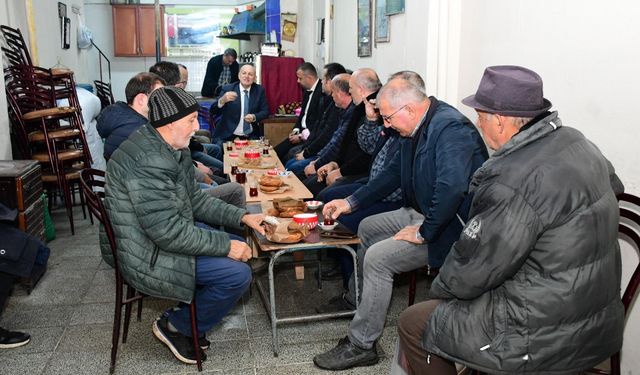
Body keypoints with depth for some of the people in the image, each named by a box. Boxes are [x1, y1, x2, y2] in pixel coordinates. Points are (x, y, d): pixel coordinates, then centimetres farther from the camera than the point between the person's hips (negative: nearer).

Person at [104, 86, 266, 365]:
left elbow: (195, 200, 12)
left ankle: (191, 315, 20)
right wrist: (226, 246, -22)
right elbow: (168, 231, -29)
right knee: (237, 274, -16)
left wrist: (242, 217, 2)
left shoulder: (172, 150, 4)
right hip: (149, 257, -10)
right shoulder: (148, 161, -28)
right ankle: (174, 326, 5)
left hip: (166, 236, 10)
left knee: (236, 247, 13)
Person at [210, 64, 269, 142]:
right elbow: (213, 111, -9)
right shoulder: (227, 89, -3)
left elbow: (265, 111, 7)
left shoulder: (259, 90, 3)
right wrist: (222, 100, -30)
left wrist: (254, 117, -14)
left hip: (250, 136, 2)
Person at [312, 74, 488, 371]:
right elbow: (396, 175, 15)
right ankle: (357, 298, 38)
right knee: (367, 228, 20)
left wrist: (424, 233, -26)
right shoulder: (417, 127, 6)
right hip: (421, 212, 11)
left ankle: (361, 345, -5)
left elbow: (451, 188, -37)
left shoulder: (451, 128, -26)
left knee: (377, 257, -19)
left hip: (449, 225, -10)